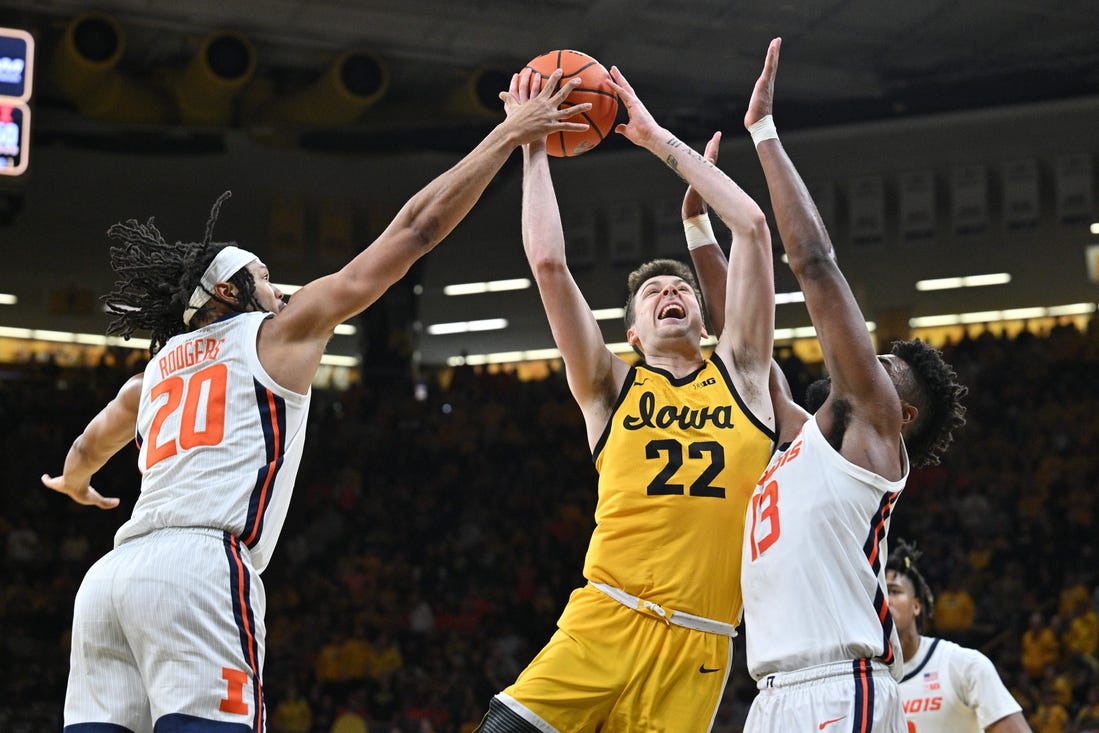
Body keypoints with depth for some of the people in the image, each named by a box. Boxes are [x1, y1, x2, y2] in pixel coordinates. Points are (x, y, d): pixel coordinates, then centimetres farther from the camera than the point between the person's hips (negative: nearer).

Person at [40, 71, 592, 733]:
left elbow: (89, 448, 52)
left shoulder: (155, 372, 30)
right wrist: (510, 135, 19)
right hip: (201, 566, -7)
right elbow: (415, 229, 14)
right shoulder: (280, 332, 14)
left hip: (109, 576, 7)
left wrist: (76, 485, 75)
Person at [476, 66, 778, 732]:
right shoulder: (612, 387, 14)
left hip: (698, 648, 1)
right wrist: (533, 147, 10)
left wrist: (660, 140, 16)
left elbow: (753, 225, 11)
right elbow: (548, 262, 3)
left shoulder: (740, 373, 16)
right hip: (605, 622, -1)